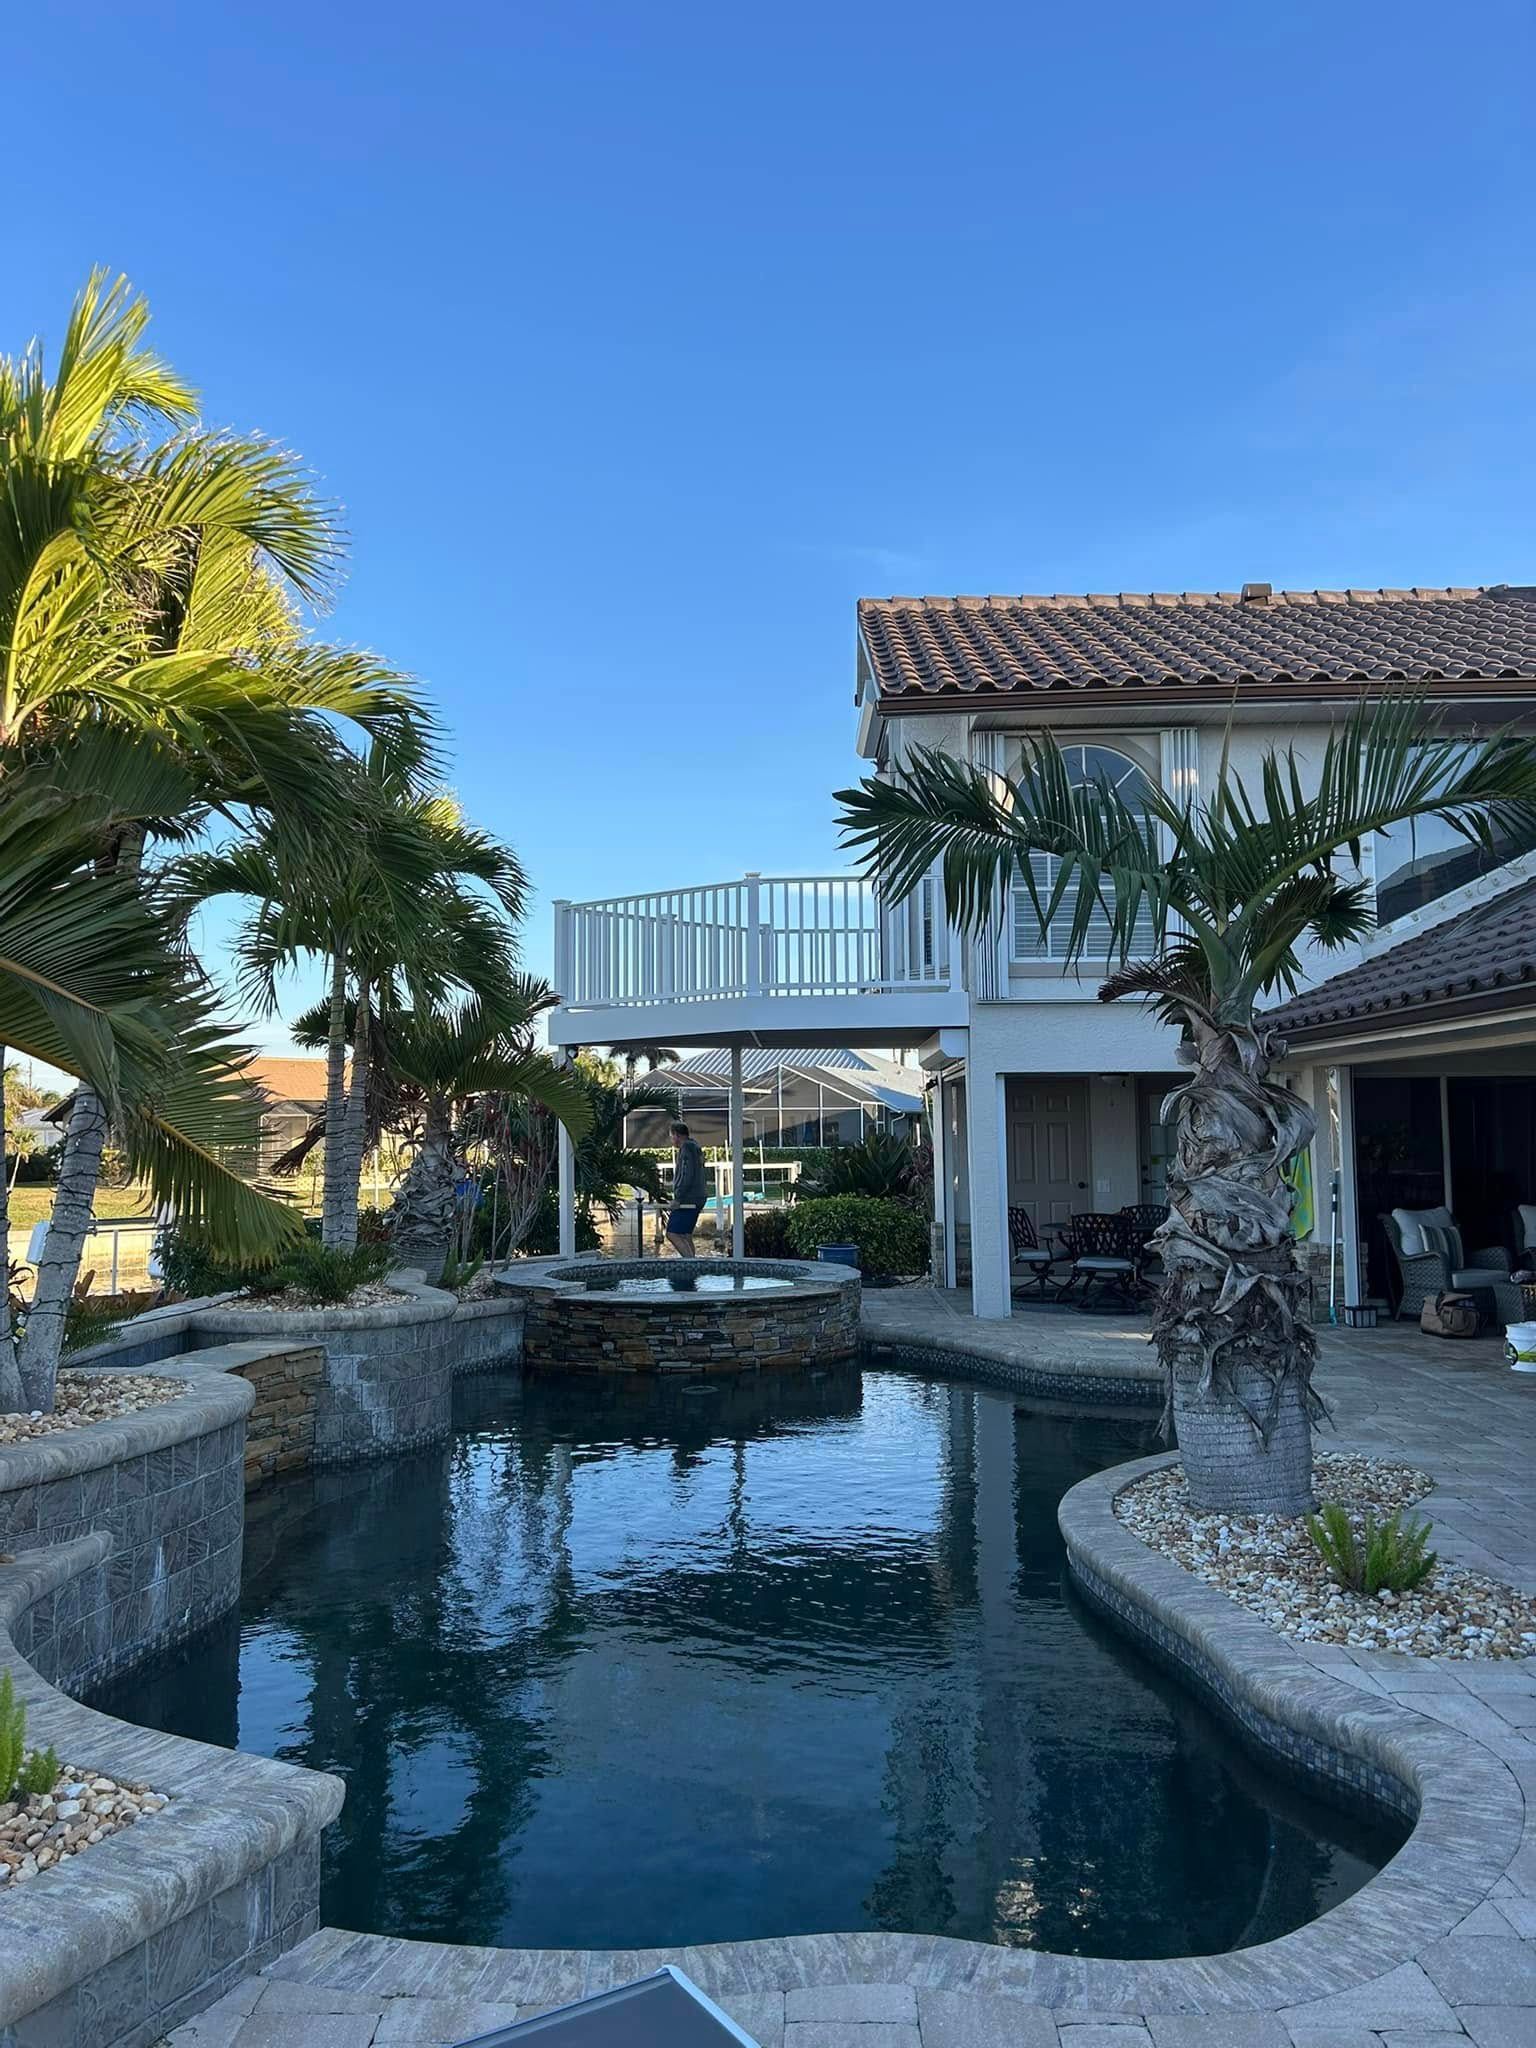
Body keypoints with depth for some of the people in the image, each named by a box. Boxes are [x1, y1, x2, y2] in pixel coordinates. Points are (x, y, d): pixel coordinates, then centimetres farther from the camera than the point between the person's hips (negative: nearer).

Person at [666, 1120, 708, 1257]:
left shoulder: (687, 1148, -10)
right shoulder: (695, 1148, 21)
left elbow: (687, 1175, -20)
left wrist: (677, 1198, -19)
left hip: (687, 1200, -10)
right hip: (698, 1199, 10)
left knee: (672, 1234, -13)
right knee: (685, 1235, 12)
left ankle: (691, 1261, -21)